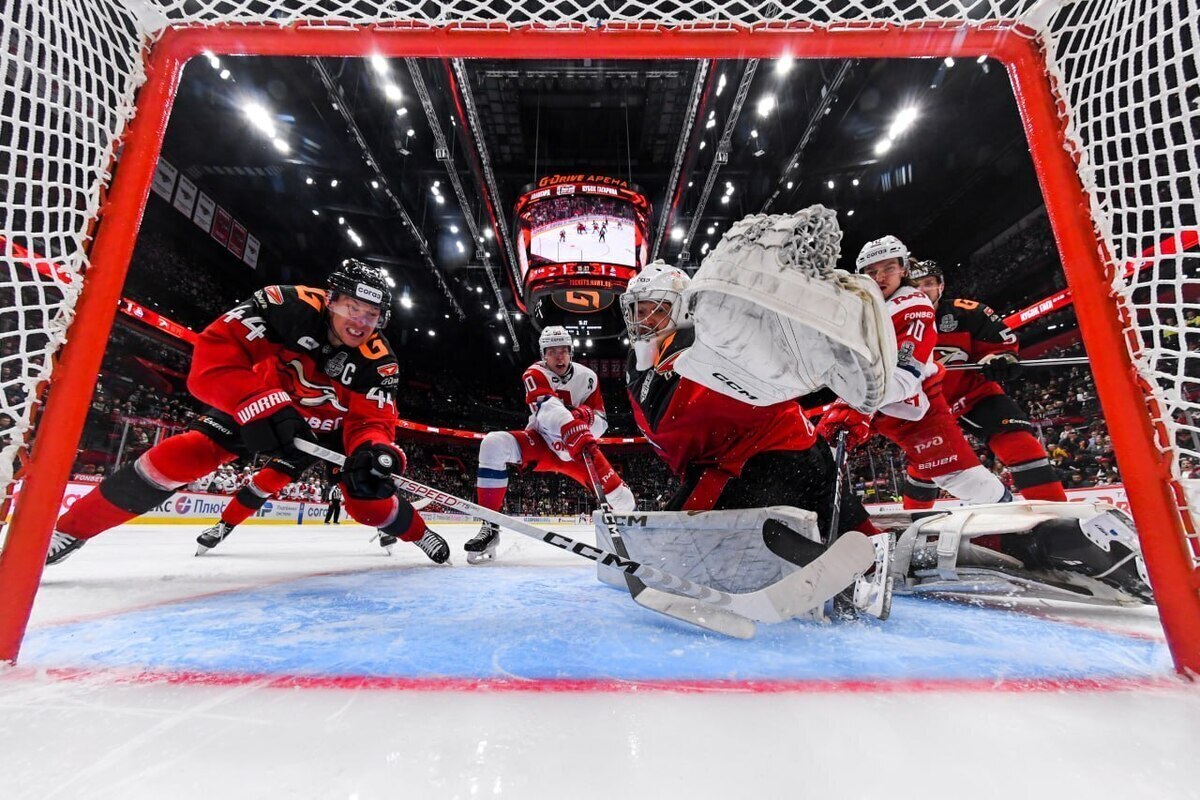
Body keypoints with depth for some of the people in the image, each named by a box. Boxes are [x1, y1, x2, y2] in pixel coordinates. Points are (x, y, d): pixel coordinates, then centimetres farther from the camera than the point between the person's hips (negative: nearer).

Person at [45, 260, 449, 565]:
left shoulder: (378, 362, -22)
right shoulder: (288, 306, -27)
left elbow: (372, 419, -22)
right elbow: (213, 354, -29)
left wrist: (375, 451, -44)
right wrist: (262, 404, -42)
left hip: (325, 430, 1)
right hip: (251, 408, 0)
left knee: (369, 497, -10)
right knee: (180, 458, -18)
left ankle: (417, 532, 19)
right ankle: (69, 530, 5)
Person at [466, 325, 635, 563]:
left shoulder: (587, 378, -7)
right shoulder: (535, 374, -17)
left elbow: (601, 423, -6)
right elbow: (549, 410, -37)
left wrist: (586, 415, -29)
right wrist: (578, 433, -54)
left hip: (576, 449, 2)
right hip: (541, 443, -2)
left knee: (623, 499, -10)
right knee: (493, 444, -31)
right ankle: (490, 528, -21)